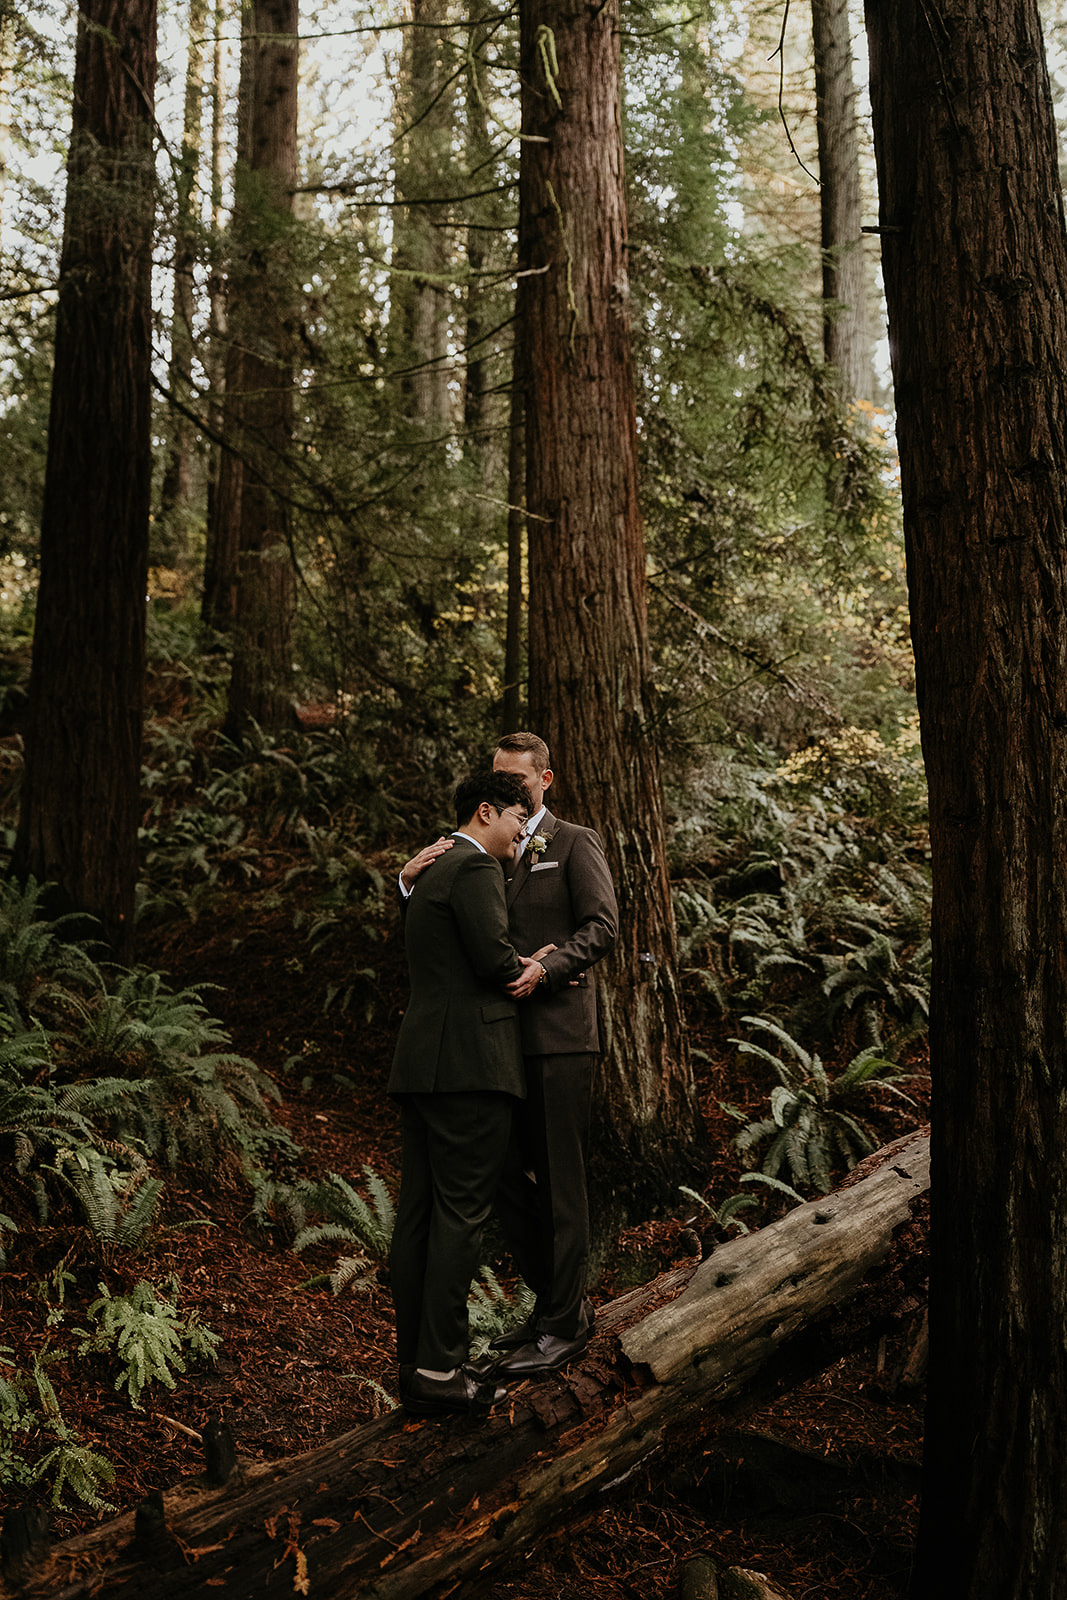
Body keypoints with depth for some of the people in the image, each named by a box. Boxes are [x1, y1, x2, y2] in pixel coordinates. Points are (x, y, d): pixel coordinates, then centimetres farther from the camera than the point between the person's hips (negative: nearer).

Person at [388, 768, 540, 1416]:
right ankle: (439, 1371, -3)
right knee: (460, 1215, -6)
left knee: (419, 1215, 9)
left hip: (422, 1067, 10)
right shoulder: (475, 868, -7)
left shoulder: (432, 875, 23)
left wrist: (522, 964, 14)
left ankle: (418, 1362, 16)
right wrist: (534, 968, 3)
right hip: (470, 1064, -10)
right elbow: (493, 958, -17)